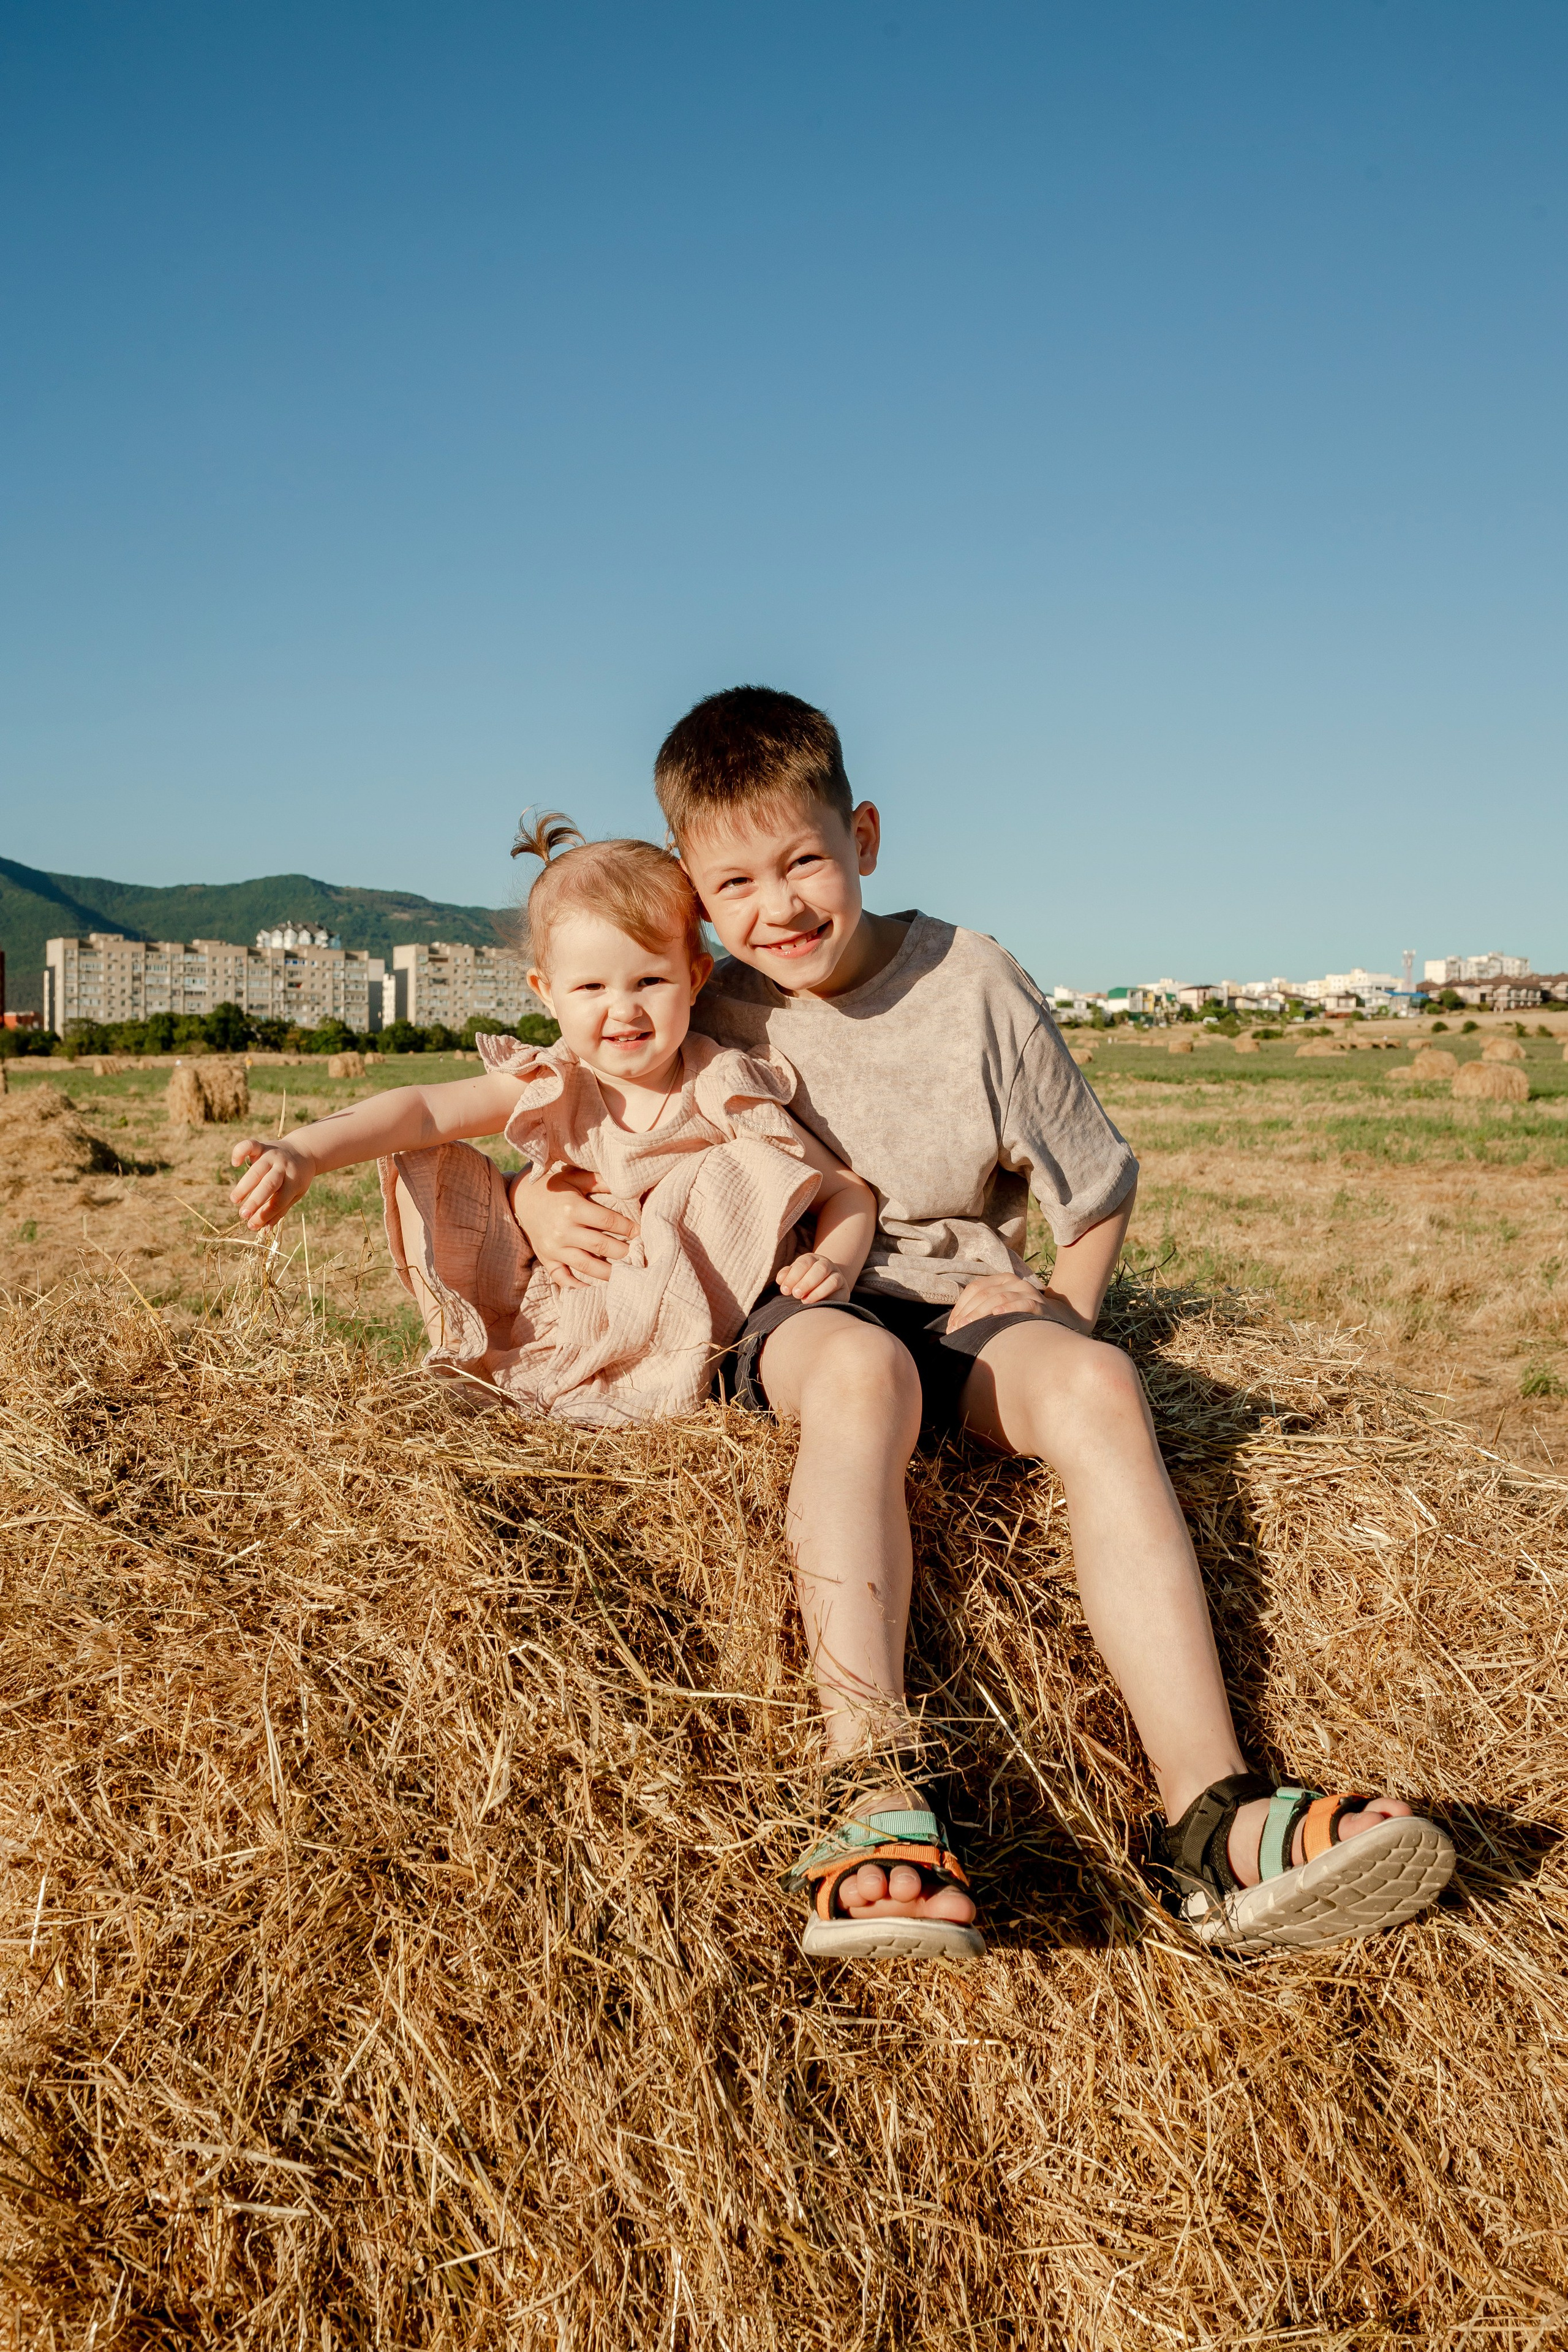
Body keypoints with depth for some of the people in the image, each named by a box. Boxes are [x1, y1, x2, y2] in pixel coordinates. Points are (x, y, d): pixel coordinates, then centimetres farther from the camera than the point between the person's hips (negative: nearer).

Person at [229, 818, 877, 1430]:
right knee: (425, 1166, -8)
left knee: (748, 1162, -25)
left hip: (671, 1340, -2)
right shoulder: (549, 1087, -8)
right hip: (555, 1316, 2)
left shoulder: (727, 1096, -13)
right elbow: (423, 1110, -21)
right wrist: (305, 1152, -36)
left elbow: (847, 1191, -7)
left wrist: (836, 1265, -29)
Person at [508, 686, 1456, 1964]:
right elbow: (591, 1145, 12)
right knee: (863, 1366, -38)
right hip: (792, 1315, 0)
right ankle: (881, 1799, -49)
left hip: (963, 1308, 1)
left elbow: (1101, 1184, 9)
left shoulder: (973, 982, -1)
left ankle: (1214, 1822, -43)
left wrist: (1066, 1313, -3)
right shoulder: (710, 1016, 2)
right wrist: (540, 1200, -11)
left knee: (1098, 1383, -33)